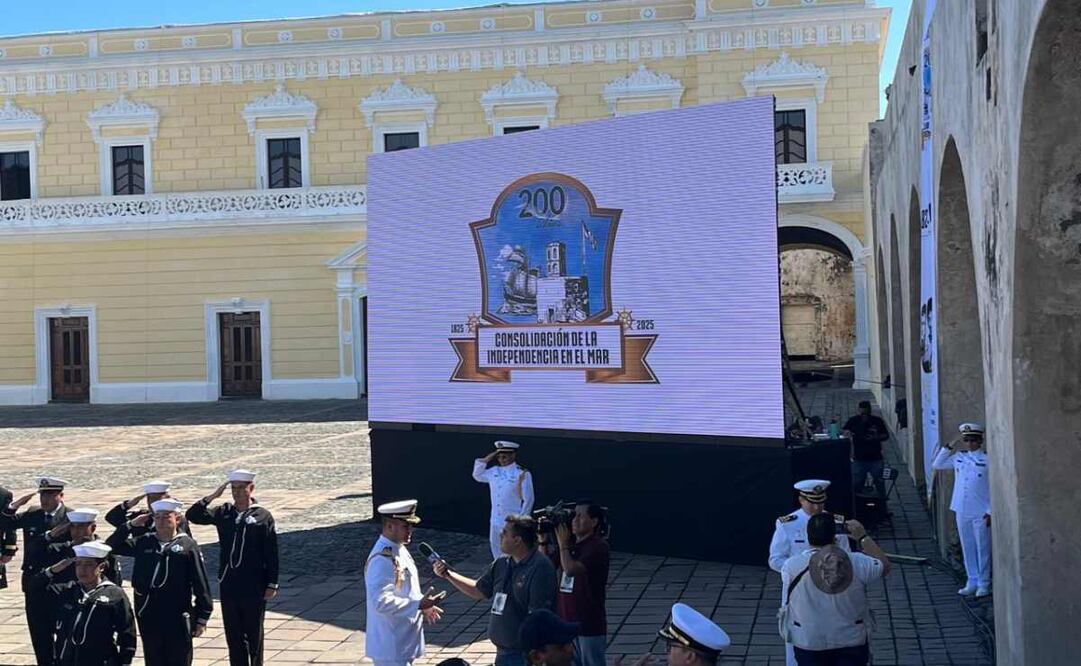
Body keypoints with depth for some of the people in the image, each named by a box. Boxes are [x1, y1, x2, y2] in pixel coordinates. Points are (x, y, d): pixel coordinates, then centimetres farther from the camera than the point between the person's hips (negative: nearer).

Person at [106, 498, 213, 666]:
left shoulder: (187, 545, -6)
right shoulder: (144, 543, 7)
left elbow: (201, 584, -6)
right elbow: (112, 545, 9)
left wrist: (202, 618, -7)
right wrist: (131, 524, -1)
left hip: (177, 619, -4)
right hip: (149, 618, 4)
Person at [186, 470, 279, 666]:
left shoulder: (263, 516, -6)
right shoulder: (224, 513, 5)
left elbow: (272, 554, -6)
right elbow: (193, 516, -2)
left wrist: (272, 585, -7)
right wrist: (212, 496, -12)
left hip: (254, 587, -4)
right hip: (228, 585, 4)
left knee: (254, 634, 8)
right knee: (233, 635, 10)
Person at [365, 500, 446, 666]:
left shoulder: (399, 549, 9)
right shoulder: (382, 559, -23)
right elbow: (381, 602, -29)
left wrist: (423, 605, 5)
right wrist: (419, 605, -27)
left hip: (404, 641, 10)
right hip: (390, 647, -10)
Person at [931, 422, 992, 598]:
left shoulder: (988, 459, -7)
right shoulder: (958, 457, 6)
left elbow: (994, 487, -7)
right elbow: (936, 465, 7)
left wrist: (990, 511, -10)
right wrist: (949, 446, 0)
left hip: (980, 513, -4)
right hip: (962, 511, 4)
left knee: (982, 548, 3)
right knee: (967, 548, 11)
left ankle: (983, 584, 13)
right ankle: (972, 582, 21)